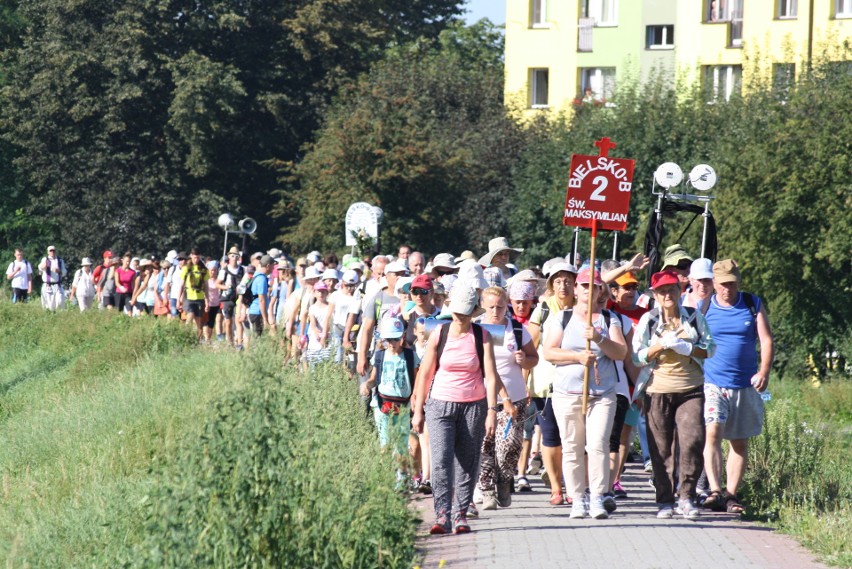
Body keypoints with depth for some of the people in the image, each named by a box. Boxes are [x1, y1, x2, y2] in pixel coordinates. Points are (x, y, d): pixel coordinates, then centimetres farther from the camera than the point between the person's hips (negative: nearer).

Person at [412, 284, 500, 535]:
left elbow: (491, 376, -4)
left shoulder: (482, 336, 0)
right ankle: (442, 515, -16)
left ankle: (460, 515, 13)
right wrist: (418, 410, 5)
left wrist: (492, 411, -12)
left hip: (473, 406, 1)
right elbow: (425, 373, 6)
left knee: (467, 463, 4)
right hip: (440, 405, -1)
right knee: (441, 461, -14)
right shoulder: (439, 335, 0)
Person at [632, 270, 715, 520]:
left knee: (693, 441, -13)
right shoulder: (648, 320, 7)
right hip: (657, 390, 0)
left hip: (691, 389, 0)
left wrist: (688, 348, -10)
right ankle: (665, 501, 8)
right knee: (661, 448, 0)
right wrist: (659, 346, -13)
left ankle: (686, 497, -2)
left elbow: (711, 349, 7)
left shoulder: (694, 317, 9)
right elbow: (637, 356, 3)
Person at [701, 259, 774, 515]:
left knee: (740, 442, 6)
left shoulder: (753, 305, 5)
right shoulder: (703, 307, 3)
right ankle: (715, 491, -24)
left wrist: (764, 371, -13)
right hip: (712, 383, -2)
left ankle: (731, 494, 13)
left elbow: (767, 340, 2)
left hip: (746, 385, 2)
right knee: (712, 433, -19)